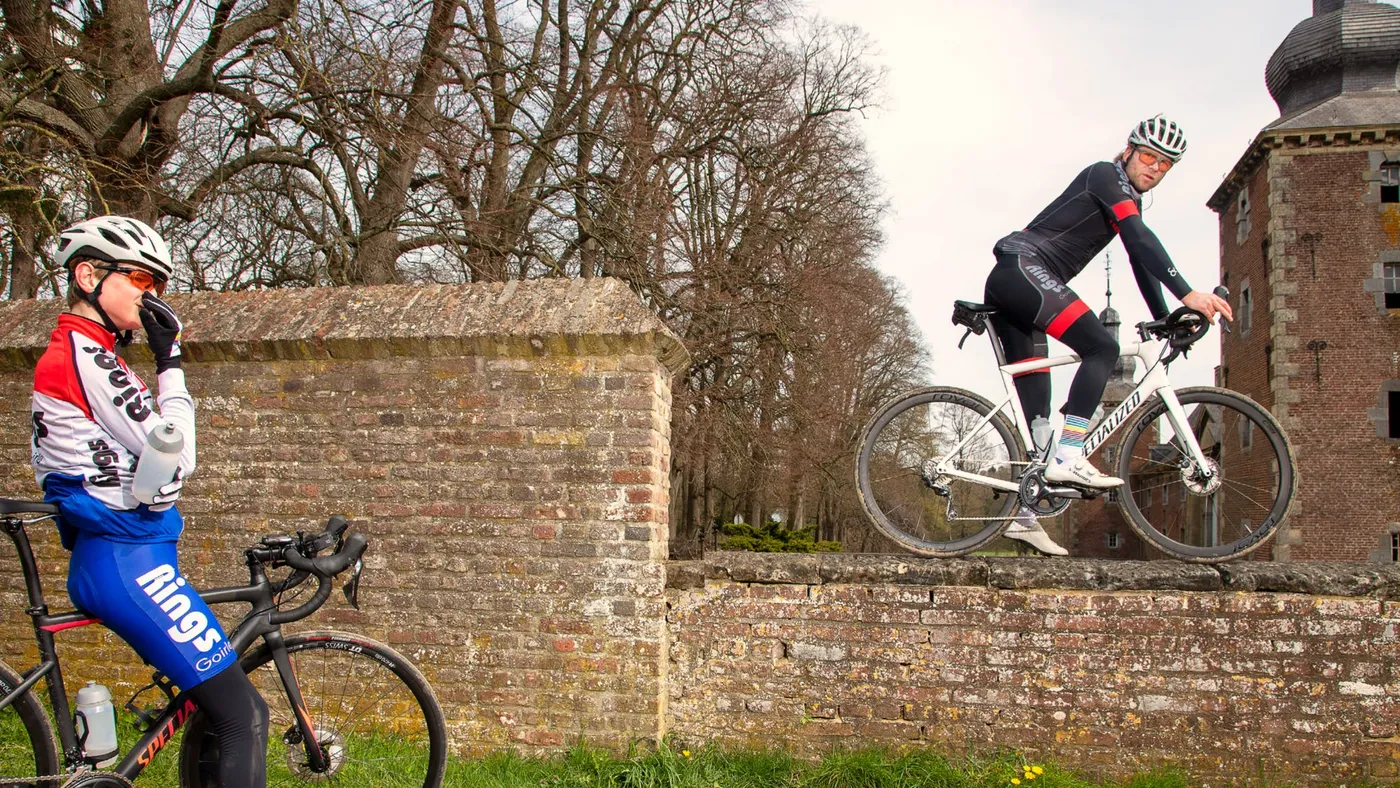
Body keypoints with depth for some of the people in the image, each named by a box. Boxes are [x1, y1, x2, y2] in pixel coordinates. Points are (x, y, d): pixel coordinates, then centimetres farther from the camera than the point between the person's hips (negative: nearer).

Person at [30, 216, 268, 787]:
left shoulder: (79, 354, 20)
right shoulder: (84, 356, -13)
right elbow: (175, 458, -16)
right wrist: (170, 363, -8)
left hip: (120, 559, 11)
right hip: (127, 563, -11)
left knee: (239, 715, 13)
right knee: (243, 720, -12)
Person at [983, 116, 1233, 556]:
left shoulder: (1129, 200, 24)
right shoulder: (1105, 176, -5)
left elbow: (1140, 259, 27)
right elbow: (1141, 238, -20)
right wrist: (1187, 294, -28)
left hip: (1009, 288, 10)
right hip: (1022, 269, -10)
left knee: (1034, 407, 4)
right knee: (1101, 347, -21)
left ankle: (1022, 514, 4)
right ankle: (1067, 456, -26)